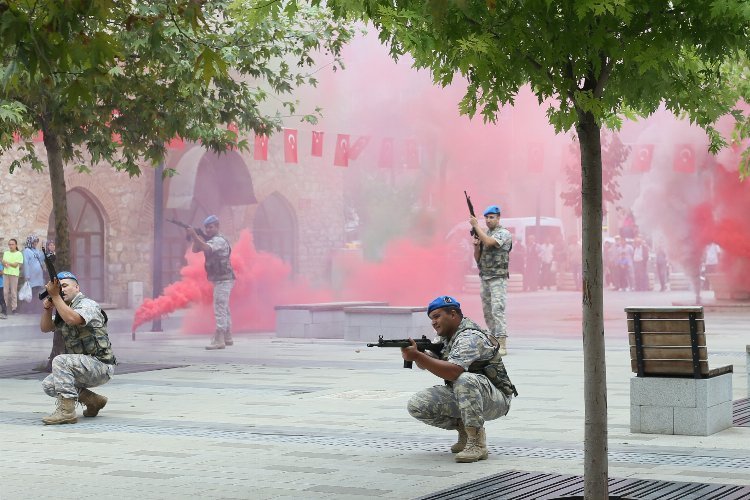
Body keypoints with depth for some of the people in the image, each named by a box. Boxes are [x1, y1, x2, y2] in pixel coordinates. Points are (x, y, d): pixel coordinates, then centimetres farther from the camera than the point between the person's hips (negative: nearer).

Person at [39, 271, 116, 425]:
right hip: (85, 366, 9)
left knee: (60, 361, -27)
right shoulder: (65, 309, 16)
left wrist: (55, 296, -26)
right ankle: (94, 401, 11)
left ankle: (67, 411, -27)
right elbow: (45, 328, 10)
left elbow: (72, 319, -32)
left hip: (101, 366, -9)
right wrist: (47, 308, -7)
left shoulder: (87, 304, -12)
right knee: (48, 385, 5)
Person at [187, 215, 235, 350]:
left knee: (219, 309, -13)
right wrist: (196, 238, -8)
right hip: (220, 280, 10)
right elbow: (195, 250, 7)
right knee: (224, 309, 15)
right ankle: (227, 338, 23)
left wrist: (194, 235, -39)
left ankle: (218, 340, -16)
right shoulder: (210, 240, 16)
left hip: (223, 280, -10)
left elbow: (206, 248, -33)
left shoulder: (219, 240, -14)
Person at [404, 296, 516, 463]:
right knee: (416, 405, -11)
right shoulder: (446, 336, 8)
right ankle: (464, 427, 7)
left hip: (495, 400, -8)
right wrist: (414, 352, -19)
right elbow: (424, 364, 4)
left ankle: (477, 444, -30)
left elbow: (452, 372, -37)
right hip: (460, 396, 8)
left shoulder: (470, 337, -22)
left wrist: (417, 356, -40)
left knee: (465, 380, -41)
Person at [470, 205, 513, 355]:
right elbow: (477, 258, 17)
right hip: (484, 278, 7)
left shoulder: (504, 233, -6)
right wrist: (476, 246, -3)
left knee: (497, 309, -16)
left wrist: (476, 225, -17)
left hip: (498, 279, -7)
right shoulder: (484, 234, 15)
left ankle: (502, 345, -20)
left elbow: (489, 242, -24)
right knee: (487, 312, 8)